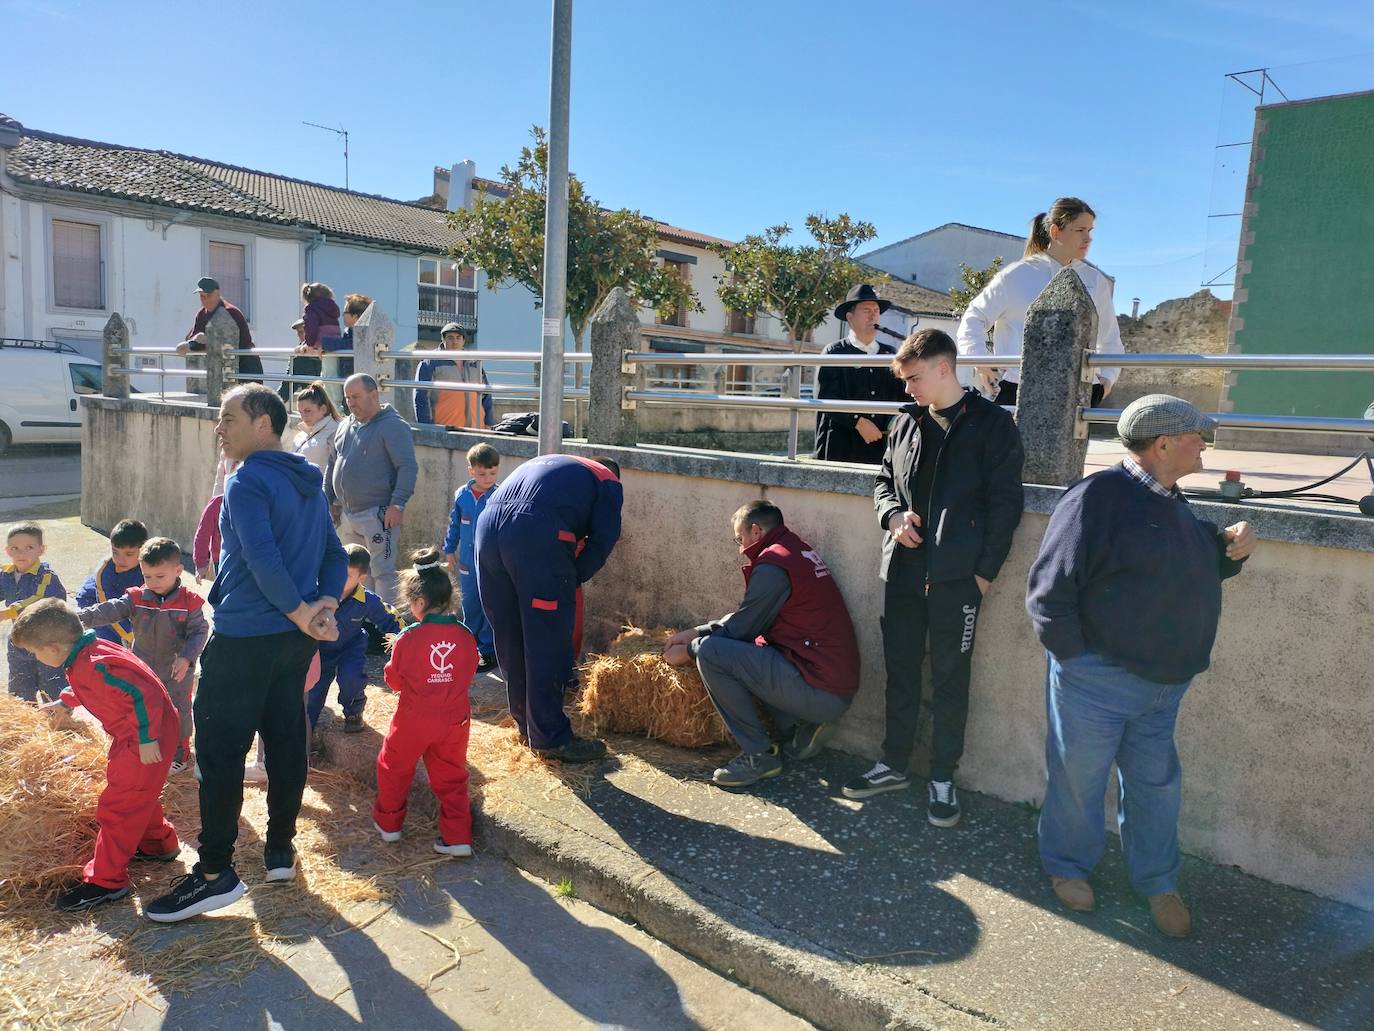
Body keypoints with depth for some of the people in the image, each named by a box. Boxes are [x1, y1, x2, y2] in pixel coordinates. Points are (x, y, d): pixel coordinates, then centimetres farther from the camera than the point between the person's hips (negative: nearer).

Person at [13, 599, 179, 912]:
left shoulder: (96, 666, -29)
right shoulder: (85, 656, 4)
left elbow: (143, 694, -33)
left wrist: (146, 739, -29)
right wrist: (65, 701, 36)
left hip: (146, 739, -11)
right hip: (133, 736, 11)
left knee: (117, 806, -4)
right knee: (138, 794, 25)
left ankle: (106, 881, 5)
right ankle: (159, 843, 43)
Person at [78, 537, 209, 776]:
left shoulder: (189, 602, -14)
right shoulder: (136, 599, -7)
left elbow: (199, 632, -13)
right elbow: (110, 610, -17)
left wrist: (186, 658, -26)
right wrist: (79, 616, -33)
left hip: (178, 671, -3)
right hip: (144, 670, 3)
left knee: (178, 711, 10)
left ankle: (180, 755, 27)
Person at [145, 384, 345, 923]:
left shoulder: (247, 482, -14)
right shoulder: (308, 484, 12)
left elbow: (262, 561, -24)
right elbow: (336, 556, 12)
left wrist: (302, 614, -15)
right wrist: (324, 606, -1)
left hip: (244, 639, -8)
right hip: (295, 640, 8)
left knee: (220, 750, 1)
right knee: (286, 741, 14)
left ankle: (215, 873, 7)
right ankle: (281, 850, 25)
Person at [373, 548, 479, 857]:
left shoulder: (409, 638, -17)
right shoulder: (465, 636, -7)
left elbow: (394, 679, -4)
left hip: (414, 719, -3)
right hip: (454, 719, 3)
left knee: (394, 766, 22)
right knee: (450, 776, 15)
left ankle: (388, 823, 37)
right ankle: (458, 837, 14)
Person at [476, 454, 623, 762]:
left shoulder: (545, 462, 37)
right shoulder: (607, 481, 21)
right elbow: (602, 540, 7)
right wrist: (572, 579, 20)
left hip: (488, 526, 6)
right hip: (536, 535, -6)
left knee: (509, 639, 16)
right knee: (547, 644, 4)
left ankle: (525, 724, 30)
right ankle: (550, 736, 11)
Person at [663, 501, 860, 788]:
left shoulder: (774, 565, -13)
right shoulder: (798, 551, 15)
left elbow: (741, 628, -7)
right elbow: (743, 618, 20)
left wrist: (688, 650, 7)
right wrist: (693, 632, 20)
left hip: (821, 693, -10)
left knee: (710, 652, -13)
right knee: (735, 650, 23)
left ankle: (759, 754, -4)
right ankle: (798, 726, 12)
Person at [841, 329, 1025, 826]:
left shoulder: (992, 424, -5)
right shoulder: (907, 422, 10)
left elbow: (1005, 503, -7)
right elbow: (884, 482, 20)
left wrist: (985, 571, -11)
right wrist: (894, 516, -2)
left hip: (957, 577, -5)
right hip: (902, 570, 5)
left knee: (950, 678, 7)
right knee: (900, 670, 14)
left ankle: (942, 778, 21)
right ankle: (894, 764, 29)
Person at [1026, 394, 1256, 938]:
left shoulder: (1173, 504, 11)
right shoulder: (1098, 495, -18)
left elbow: (1191, 570, 26)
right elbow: (1050, 590, -19)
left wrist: (1229, 550, 5)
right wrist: (1077, 661, -16)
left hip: (1162, 686, 8)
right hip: (1096, 683, -8)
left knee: (1155, 783, 18)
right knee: (1078, 778, 10)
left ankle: (1158, 882, 37)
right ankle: (1068, 866, 33)